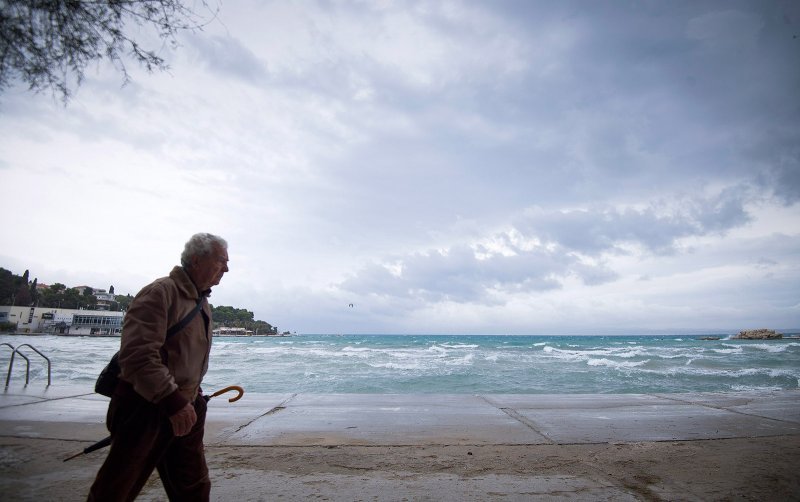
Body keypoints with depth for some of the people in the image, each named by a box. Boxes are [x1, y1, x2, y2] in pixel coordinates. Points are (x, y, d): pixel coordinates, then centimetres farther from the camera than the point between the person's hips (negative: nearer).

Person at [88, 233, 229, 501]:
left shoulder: (201, 302, 11)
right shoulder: (160, 292, -18)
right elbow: (138, 355, -27)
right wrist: (173, 401, -29)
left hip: (184, 411, 8)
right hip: (145, 409, -8)